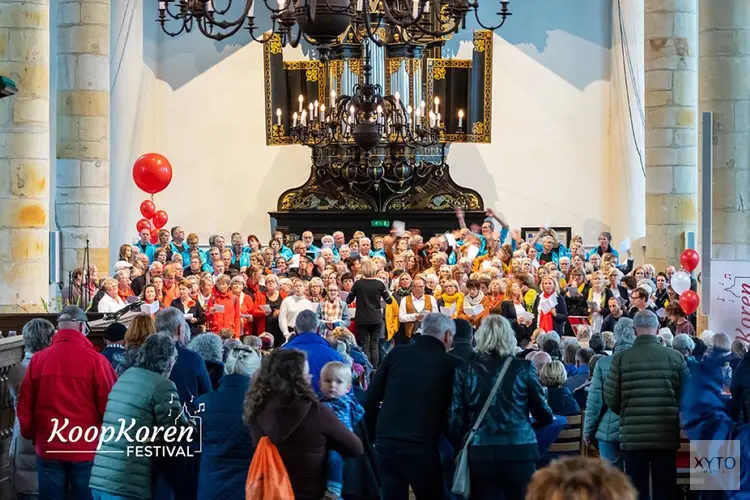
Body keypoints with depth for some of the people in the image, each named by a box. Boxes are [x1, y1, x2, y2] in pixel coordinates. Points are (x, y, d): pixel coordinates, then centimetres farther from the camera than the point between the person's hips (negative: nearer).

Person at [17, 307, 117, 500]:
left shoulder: (38, 359, -2)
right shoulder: (95, 360, -11)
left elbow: (24, 406, 5)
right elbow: (109, 405, -9)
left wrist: (31, 435, 22)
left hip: (48, 449, 2)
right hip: (86, 450, -2)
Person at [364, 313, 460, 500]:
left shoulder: (396, 353, 6)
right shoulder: (451, 364, -2)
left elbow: (370, 401, 7)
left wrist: (374, 436, 16)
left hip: (387, 443, 3)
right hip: (423, 447, -3)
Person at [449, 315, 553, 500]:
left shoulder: (465, 371, 1)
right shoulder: (523, 368, -1)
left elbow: (457, 419, 1)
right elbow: (544, 415, 5)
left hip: (480, 454, 1)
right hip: (520, 453, -1)